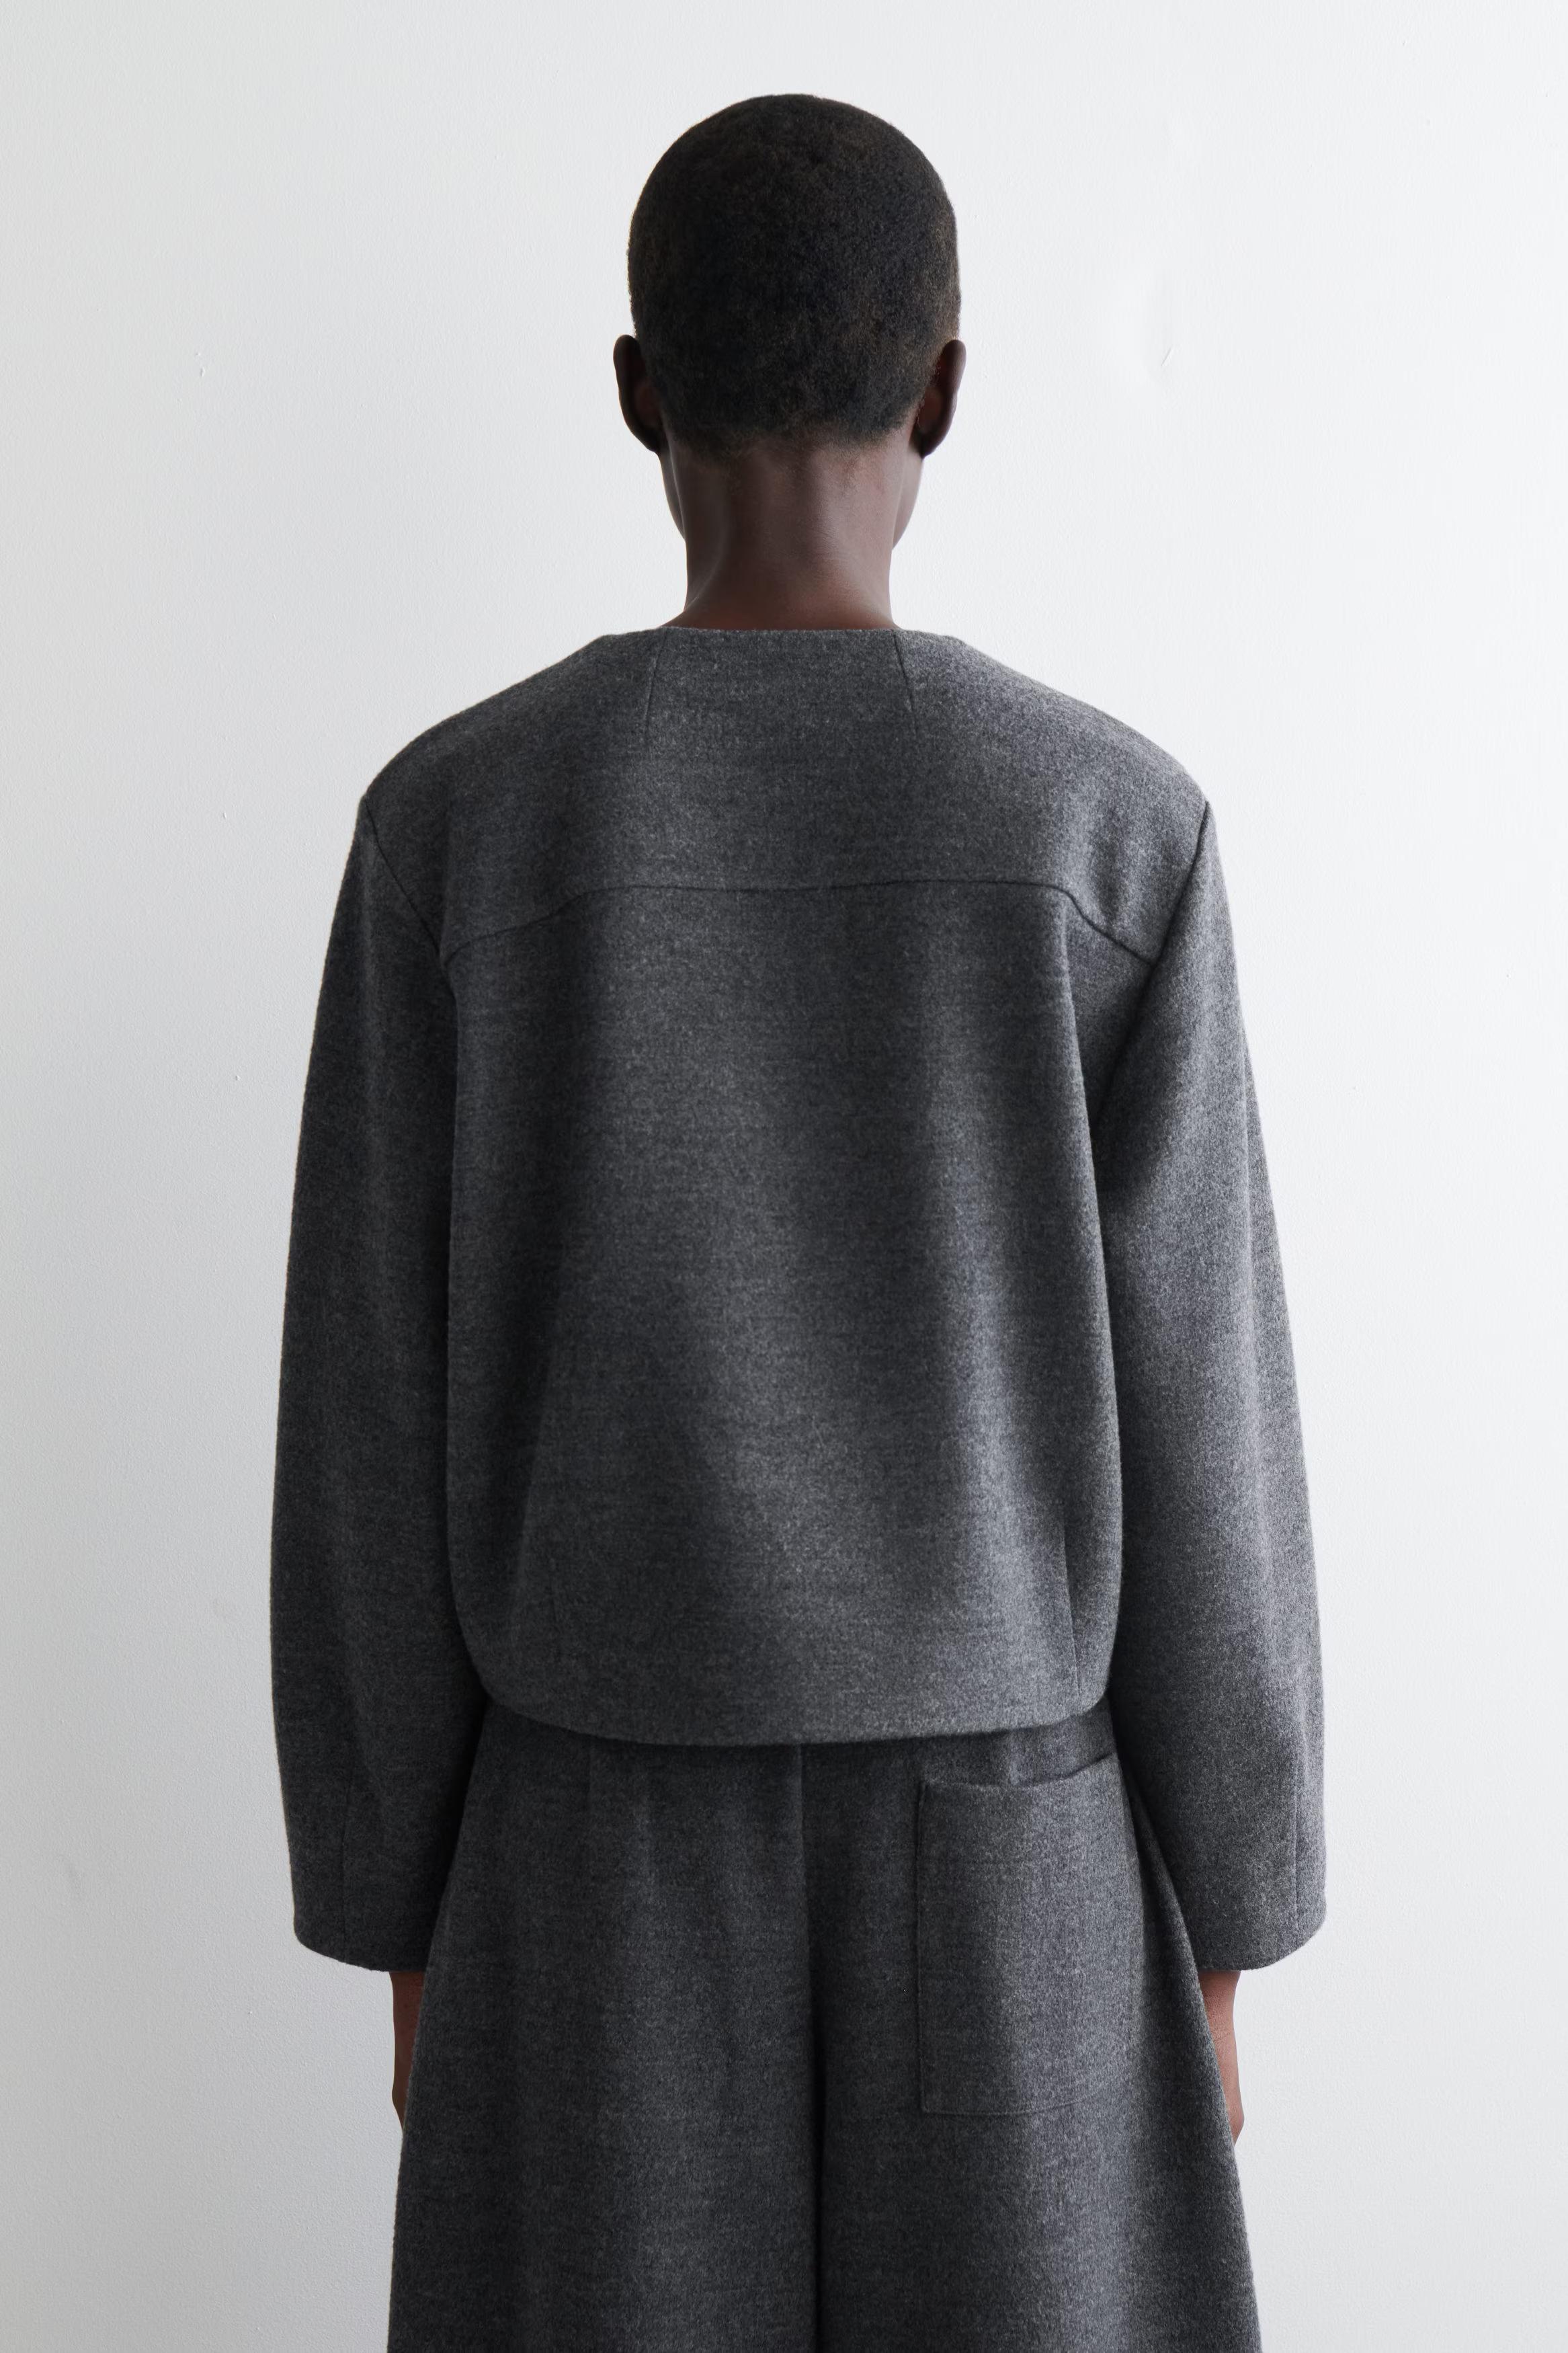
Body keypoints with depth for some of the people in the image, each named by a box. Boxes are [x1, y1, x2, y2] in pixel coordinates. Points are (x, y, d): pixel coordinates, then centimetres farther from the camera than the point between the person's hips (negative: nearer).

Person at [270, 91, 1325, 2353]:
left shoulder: (456, 823, -8)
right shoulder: (1116, 828, -10)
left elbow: (369, 1431, -5)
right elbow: (1195, 1440, -7)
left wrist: (402, 1903, 7)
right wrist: (1218, 1922, 4)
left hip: (601, 1862, 1)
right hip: (1010, 1863, 0)